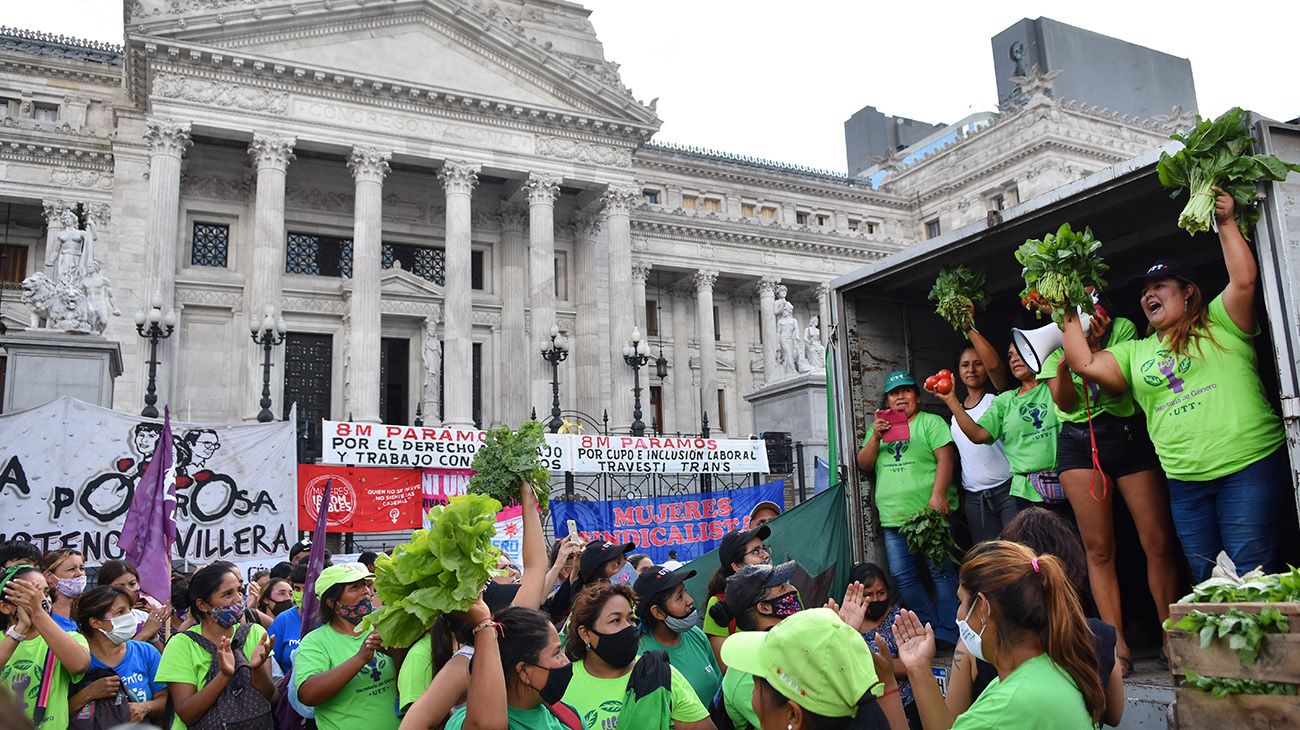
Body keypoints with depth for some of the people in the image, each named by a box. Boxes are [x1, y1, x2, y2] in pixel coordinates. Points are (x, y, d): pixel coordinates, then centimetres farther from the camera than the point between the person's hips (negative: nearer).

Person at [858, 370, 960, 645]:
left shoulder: (931, 422, 4)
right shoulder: (879, 428, 19)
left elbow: (945, 459, -7)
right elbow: (864, 463, 10)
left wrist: (938, 494, -19)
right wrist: (876, 436, -6)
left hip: (930, 513, -5)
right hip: (893, 519, 5)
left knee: (941, 572, -3)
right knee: (903, 577, 5)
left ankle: (949, 634, 6)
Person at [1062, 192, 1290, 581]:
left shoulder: (1220, 323, 6)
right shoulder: (1136, 352, 16)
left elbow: (1244, 280, -10)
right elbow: (1086, 363, 4)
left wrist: (1226, 223, -7)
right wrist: (1070, 315, 8)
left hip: (1248, 466, -5)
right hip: (1184, 483, 5)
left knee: (1251, 575, -7)